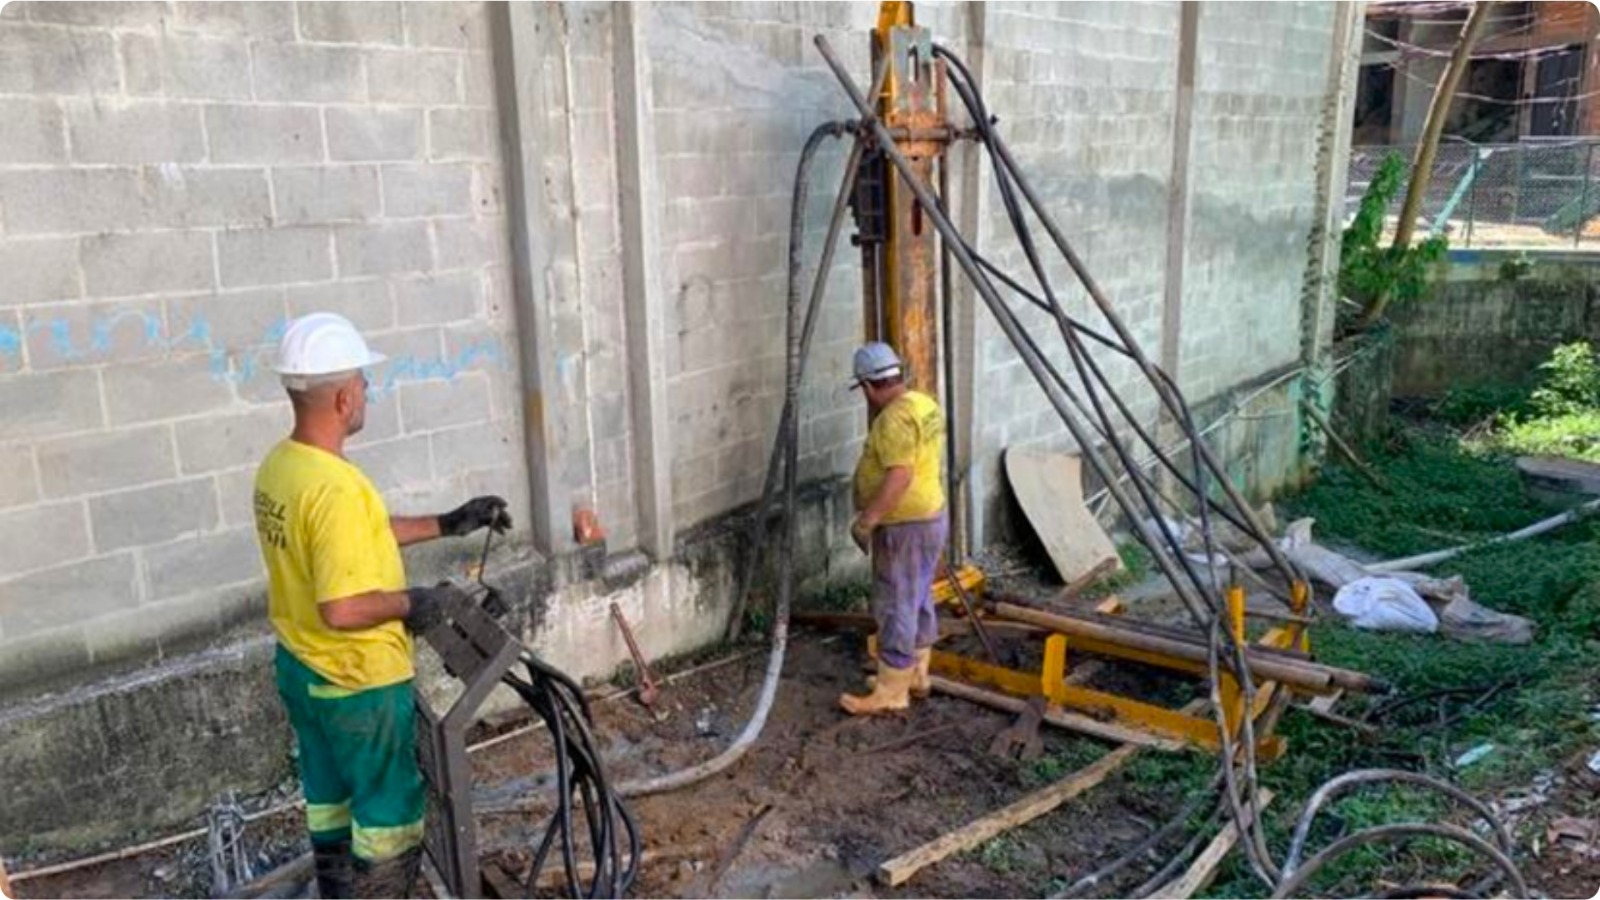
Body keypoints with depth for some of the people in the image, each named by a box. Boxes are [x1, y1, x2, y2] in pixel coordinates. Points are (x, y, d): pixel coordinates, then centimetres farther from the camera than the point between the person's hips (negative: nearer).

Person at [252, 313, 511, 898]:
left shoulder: (278, 467, 1)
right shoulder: (336, 487, -30)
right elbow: (342, 609, -33)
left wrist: (445, 525, 13)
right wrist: (413, 603, -16)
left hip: (301, 669, 9)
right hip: (358, 683, -9)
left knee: (330, 801, 23)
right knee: (391, 814, 9)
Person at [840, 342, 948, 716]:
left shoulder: (896, 417, -22)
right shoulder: (923, 403, 10)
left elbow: (899, 476, -29)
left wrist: (866, 520, -26)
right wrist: (876, 411, 17)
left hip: (905, 525, -11)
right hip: (927, 517, 11)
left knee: (896, 607, -4)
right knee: (918, 601, 18)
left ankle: (890, 693, 3)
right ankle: (916, 676, 30)